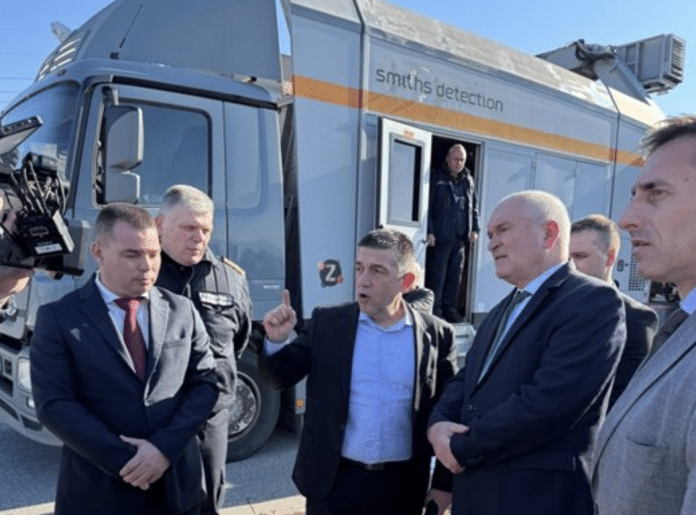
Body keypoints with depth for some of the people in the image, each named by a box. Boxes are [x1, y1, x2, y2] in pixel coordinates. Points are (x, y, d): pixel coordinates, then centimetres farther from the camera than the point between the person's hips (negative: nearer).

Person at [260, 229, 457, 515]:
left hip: (402, 487, 0)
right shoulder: (326, 323, -4)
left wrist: (444, 484, 1)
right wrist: (276, 341, -19)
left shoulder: (437, 335, -5)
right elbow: (280, 377, -1)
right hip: (334, 483, 0)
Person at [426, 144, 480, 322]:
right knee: (437, 276, -1)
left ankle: (449, 308, 17)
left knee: (454, 276, 8)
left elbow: (473, 207, 19)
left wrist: (474, 229, 10)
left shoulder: (468, 181, 13)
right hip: (440, 237, -4)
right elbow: (427, 207, -5)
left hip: (460, 238, 5)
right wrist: (429, 232, -12)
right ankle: (434, 310, 6)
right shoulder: (437, 179, -2)